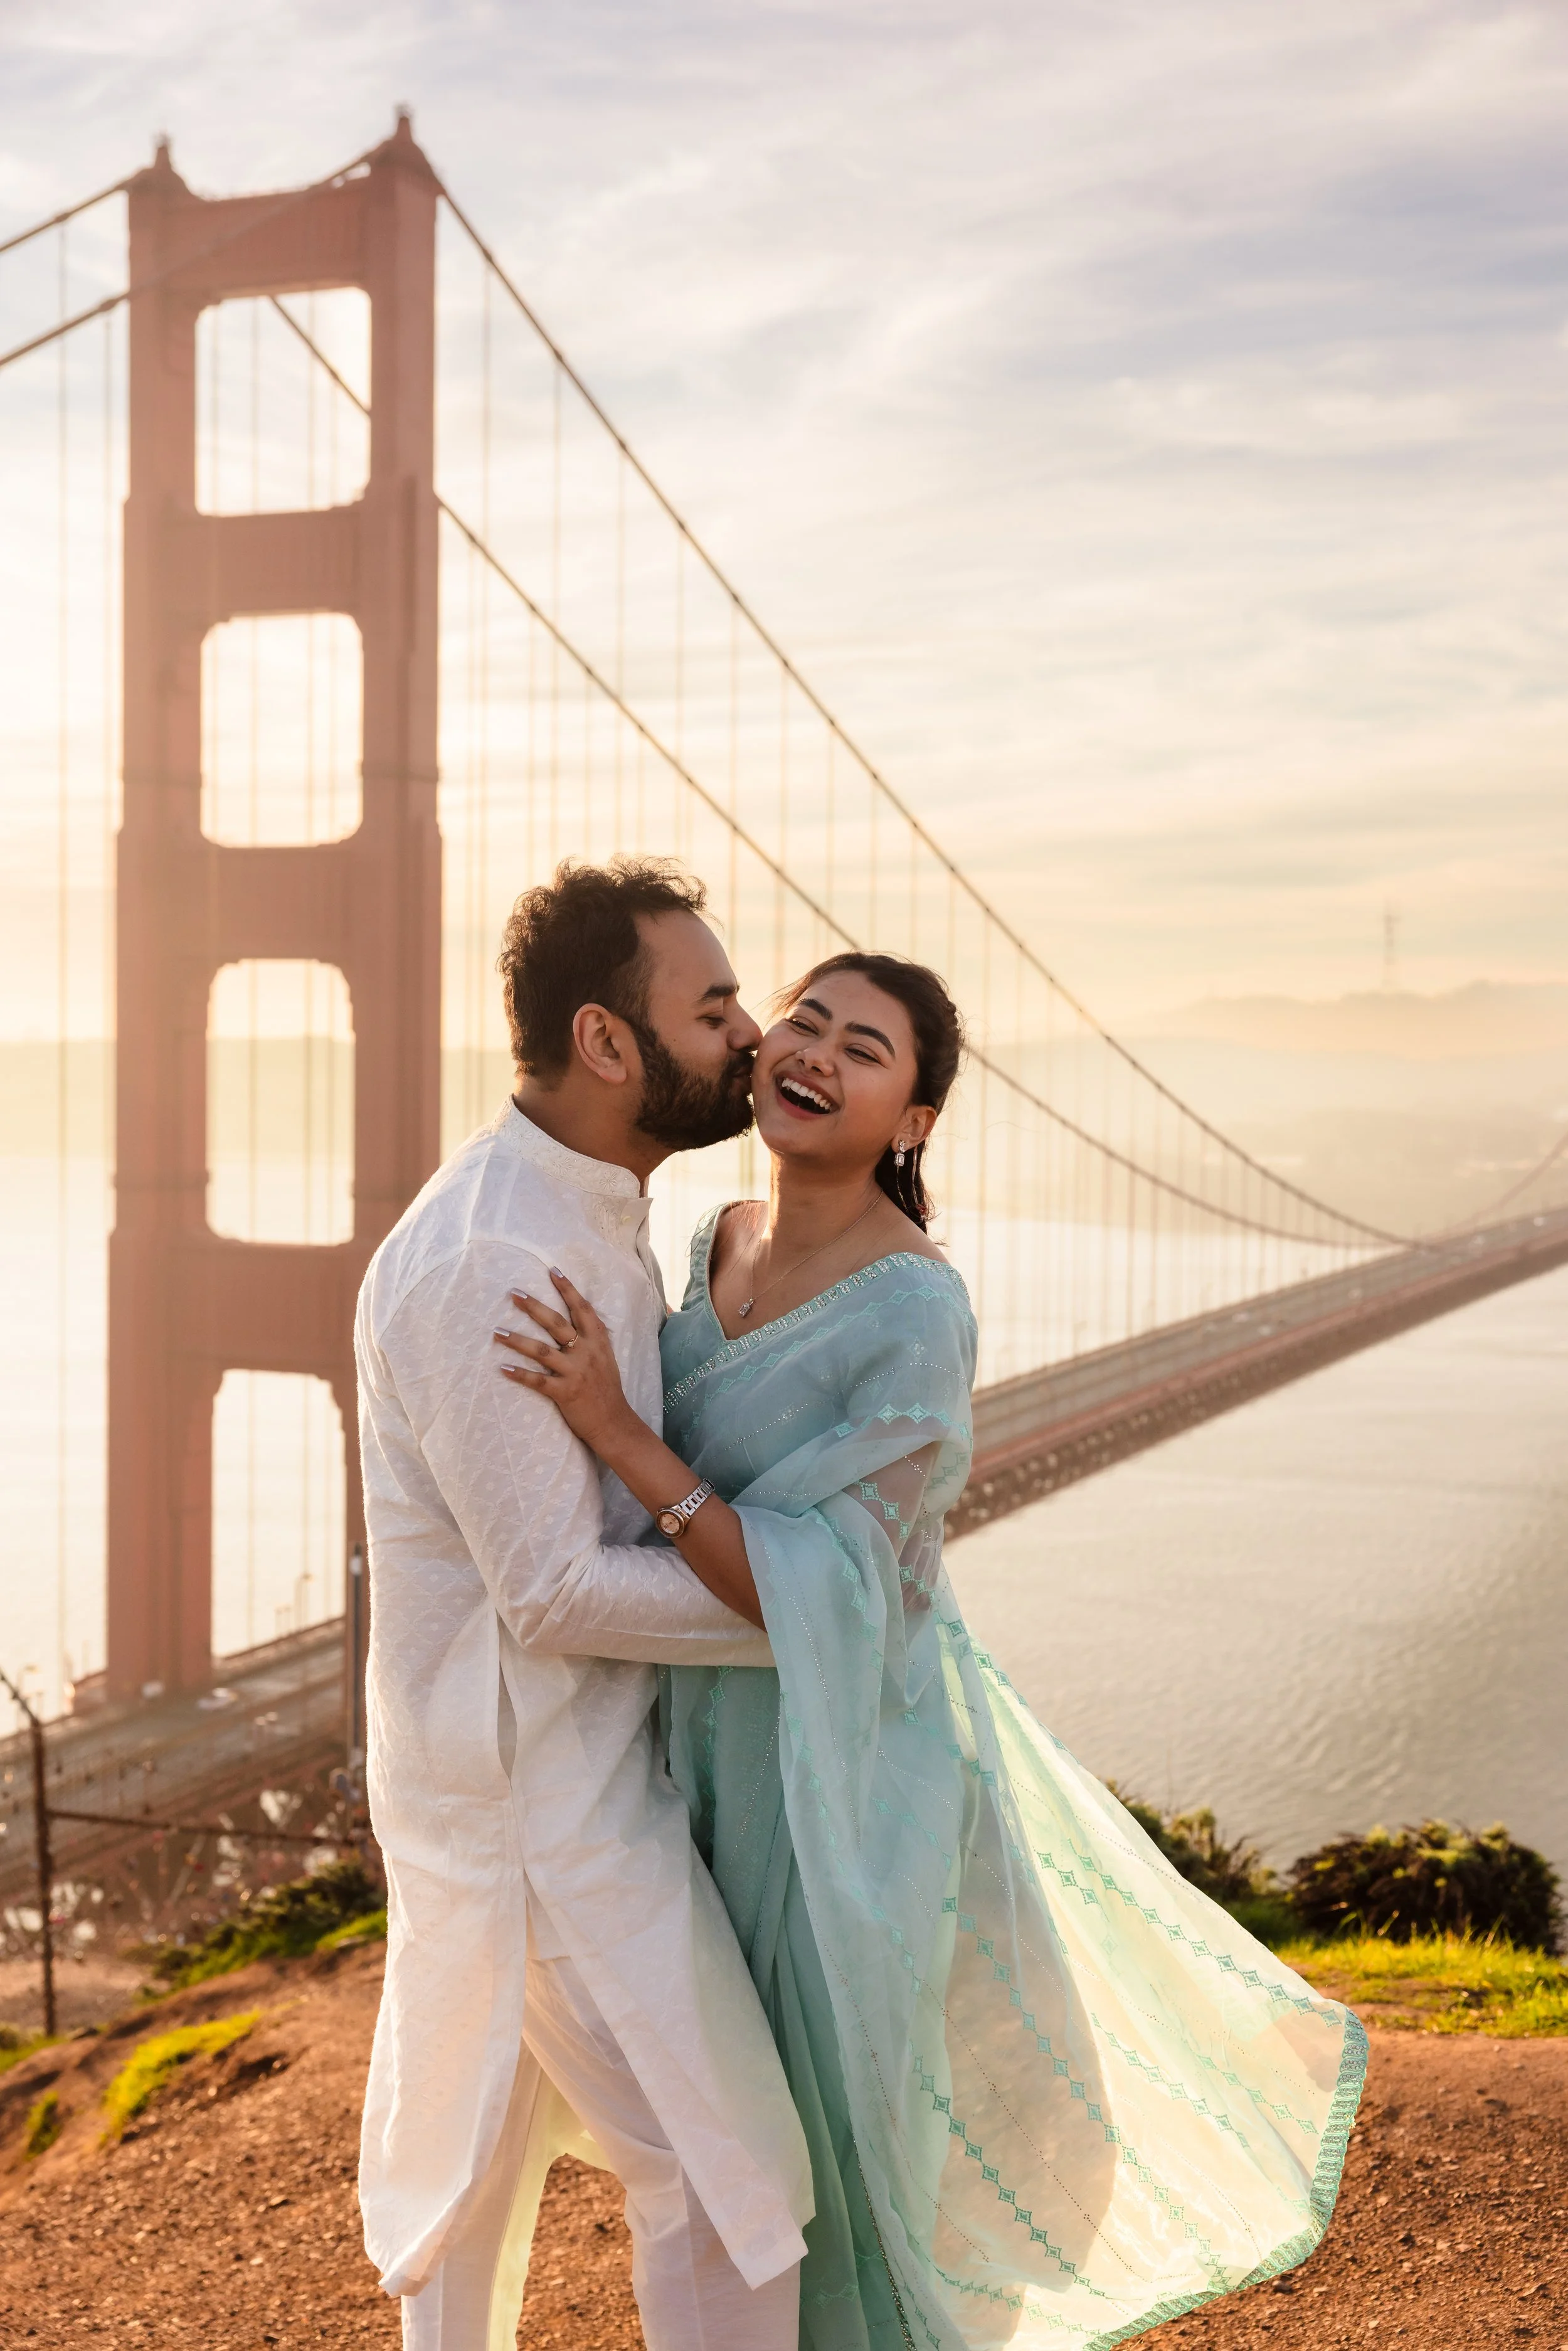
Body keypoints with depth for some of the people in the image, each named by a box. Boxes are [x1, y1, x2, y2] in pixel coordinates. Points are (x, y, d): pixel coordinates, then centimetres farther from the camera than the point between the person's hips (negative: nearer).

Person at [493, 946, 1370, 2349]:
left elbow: (813, 1592, -29)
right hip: (726, 1735, 8)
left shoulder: (918, 1312, -25)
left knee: (835, 2106, 11)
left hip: (844, 1758, -7)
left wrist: (611, 1427, -33)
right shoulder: (723, 1245, -1)